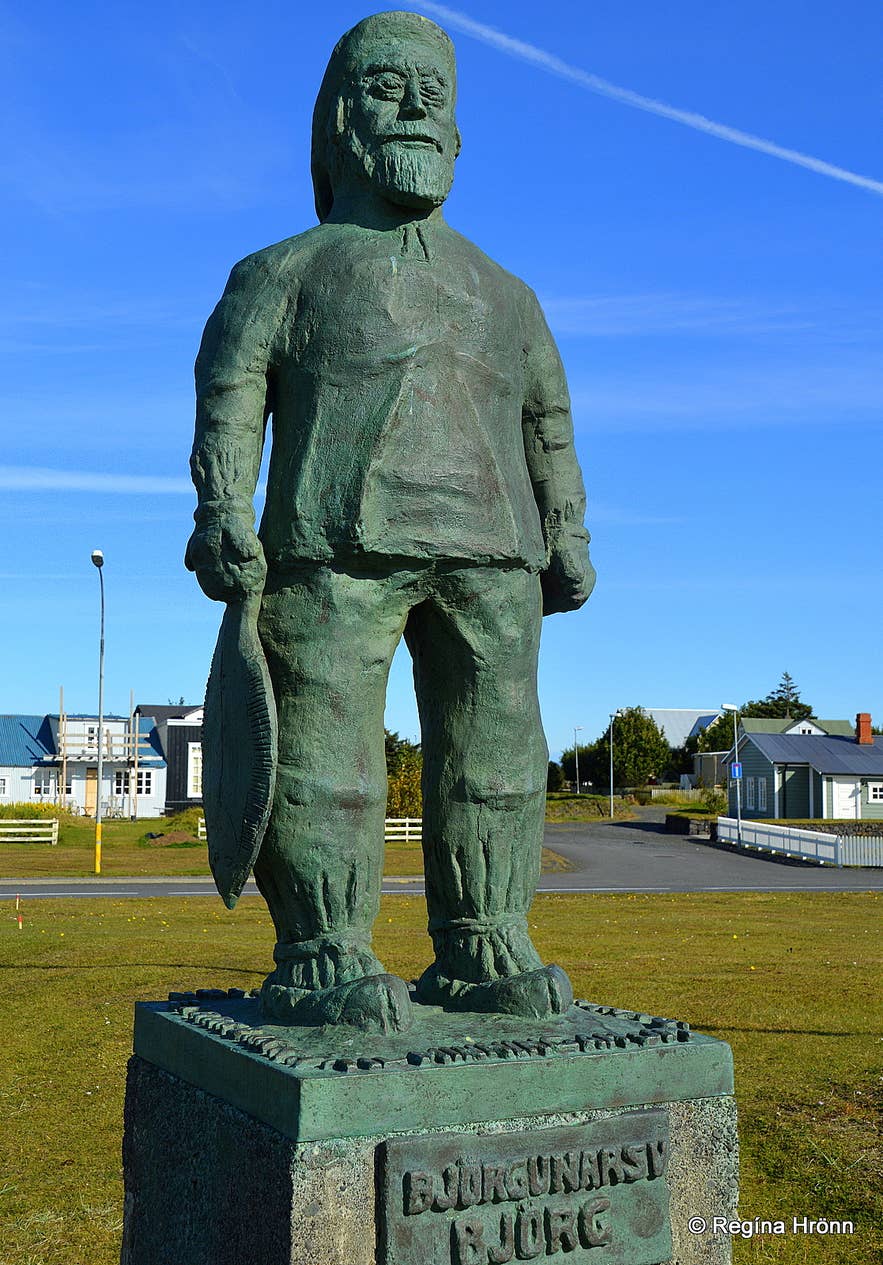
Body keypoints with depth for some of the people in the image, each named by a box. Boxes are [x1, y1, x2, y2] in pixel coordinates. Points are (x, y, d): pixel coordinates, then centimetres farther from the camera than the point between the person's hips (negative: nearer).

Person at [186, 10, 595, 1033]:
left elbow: (550, 429, 26)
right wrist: (223, 513, -13)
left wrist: (568, 541, 16)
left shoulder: (506, 297, 27)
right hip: (336, 547, -4)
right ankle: (320, 960, -3)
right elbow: (230, 395, 2)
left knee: (494, 757, 1)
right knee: (325, 756, -9)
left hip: (490, 560, 4)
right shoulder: (285, 274, 15)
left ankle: (483, 954, 8)